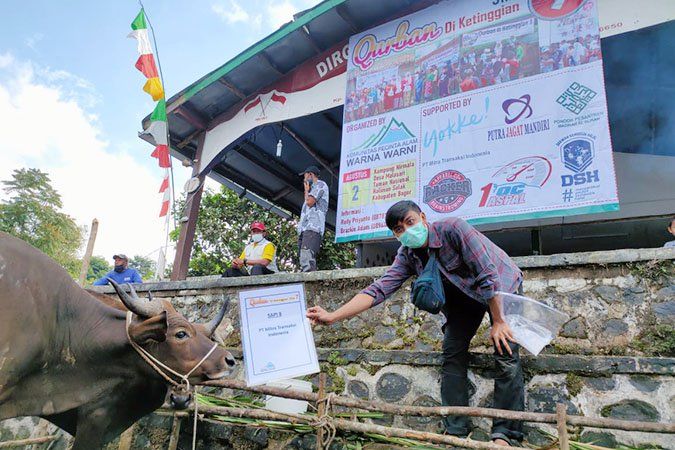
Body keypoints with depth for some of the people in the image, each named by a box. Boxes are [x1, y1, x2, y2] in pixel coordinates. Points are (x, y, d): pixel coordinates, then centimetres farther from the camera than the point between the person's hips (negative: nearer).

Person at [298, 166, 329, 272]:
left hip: (312, 228, -10)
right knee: (304, 261, 0)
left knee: (307, 261, -25)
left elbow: (310, 202, -7)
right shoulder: (313, 188, 33)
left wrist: (306, 190, 8)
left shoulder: (320, 185, 6)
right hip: (305, 228, 10)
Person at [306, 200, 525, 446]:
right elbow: (379, 289, -22)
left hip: (501, 288, -5)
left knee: (506, 354, -13)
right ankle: (455, 431, 5)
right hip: (463, 296, 6)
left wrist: (498, 321, -25)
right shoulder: (407, 257, -13)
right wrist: (333, 316, -31)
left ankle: (505, 434, -4)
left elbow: (487, 274, -29)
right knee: (452, 353, -2)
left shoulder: (453, 228, -31)